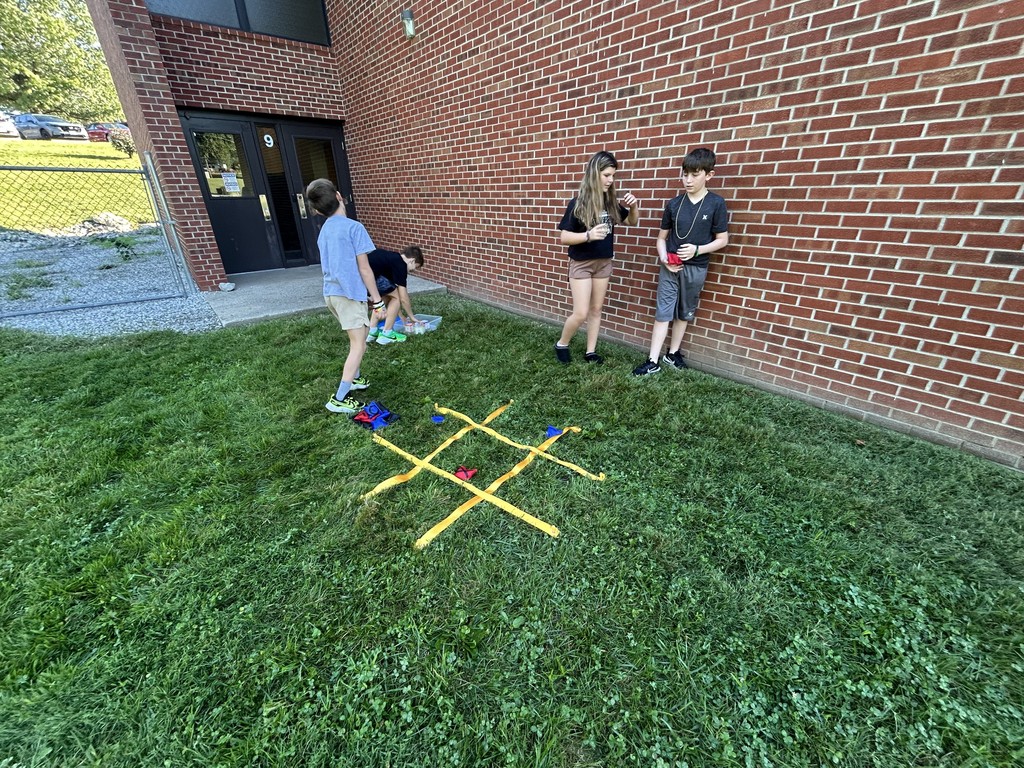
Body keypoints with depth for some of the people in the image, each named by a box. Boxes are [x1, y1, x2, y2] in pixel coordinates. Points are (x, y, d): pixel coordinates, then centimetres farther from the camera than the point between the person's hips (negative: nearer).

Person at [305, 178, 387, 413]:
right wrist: (378, 301, -7)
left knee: (357, 338, 23)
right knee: (359, 346, -6)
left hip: (330, 292, 9)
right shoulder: (354, 227, -11)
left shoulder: (324, 230, 13)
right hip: (349, 294, -8)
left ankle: (353, 378, 35)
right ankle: (339, 399, -6)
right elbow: (364, 269, -12)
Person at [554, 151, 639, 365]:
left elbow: (632, 221, 16)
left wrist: (634, 206, -5)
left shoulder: (610, 202, 2)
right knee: (581, 313, -8)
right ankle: (561, 344, 16)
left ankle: (590, 352, 22)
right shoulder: (578, 204, -13)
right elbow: (563, 237, -15)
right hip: (581, 264, -5)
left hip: (604, 263, 6)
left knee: (596, 309, 10)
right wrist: (588, 235, -30)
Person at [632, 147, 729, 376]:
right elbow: (662, 237, 7)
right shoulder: (673, 204, 1)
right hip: (670, 267, 1)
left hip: (696, 268, -1)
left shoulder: (716, 203, -5)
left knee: (684, 314, 12)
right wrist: (664, 257, -12)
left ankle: (673, 353, 29)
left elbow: (722, 240, -2)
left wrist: (697, 249, -18)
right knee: (663, 313, -1)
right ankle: (653, 361, 2)